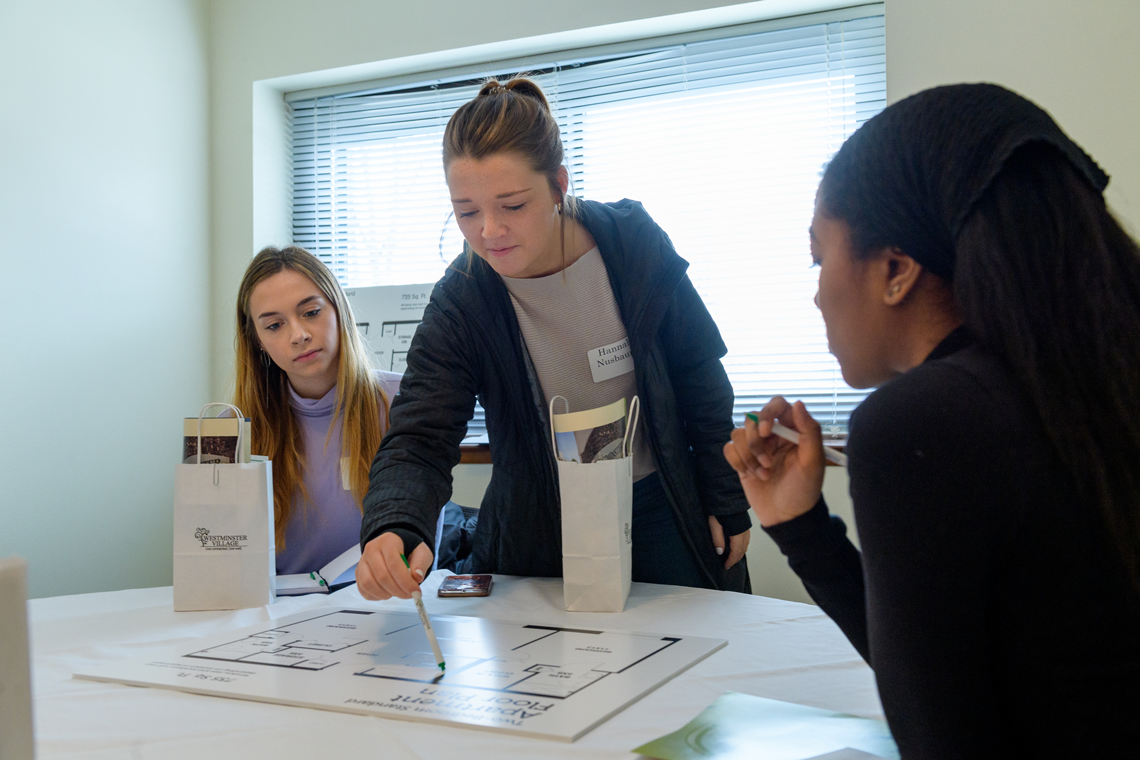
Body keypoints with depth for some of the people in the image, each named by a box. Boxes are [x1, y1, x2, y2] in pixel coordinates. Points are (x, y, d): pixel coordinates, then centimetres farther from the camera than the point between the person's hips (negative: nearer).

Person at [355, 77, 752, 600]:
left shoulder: (635, 244, -16)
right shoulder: (459, 303, -17)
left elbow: (700, 378, -4)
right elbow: (419, 439, -24)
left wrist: (727, 502, -2)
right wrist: (392, 529, -46)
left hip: (660, 512, 0)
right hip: (540, 532, 0)